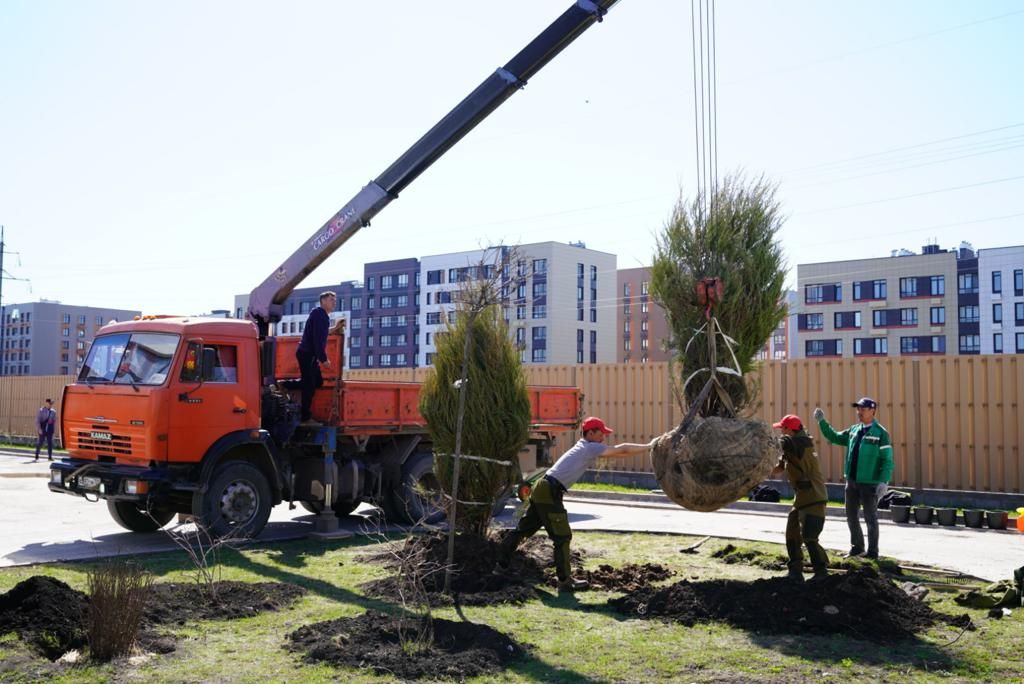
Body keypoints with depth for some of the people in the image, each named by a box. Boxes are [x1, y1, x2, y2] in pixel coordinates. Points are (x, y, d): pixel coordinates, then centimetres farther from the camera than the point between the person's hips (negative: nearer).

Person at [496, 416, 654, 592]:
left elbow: (617, 451, 23)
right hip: (550, 493, -10)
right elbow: (622, 450, -6)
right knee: (562, 537, -4)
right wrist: (649, 446, 4)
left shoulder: (584, 447, 20)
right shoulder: (591, 448, -6)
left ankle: (502, 565, 24)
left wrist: (645, 447, 20)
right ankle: (565, 581, -1)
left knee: (523, 529, 16)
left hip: (541, 488, 10)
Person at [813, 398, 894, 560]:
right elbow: (835, 438, 18)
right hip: (852, 481, 6)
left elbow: (887, 460, -13)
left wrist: (884, 481, -23)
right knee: (851, 516, 13)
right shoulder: (853, 430, 8)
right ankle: (857, 547, 28)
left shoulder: (880, 433, -10)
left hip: (869, 483, -6)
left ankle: (872, 552, 14)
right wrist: (822, 422, 7)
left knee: (870, 518, 3)